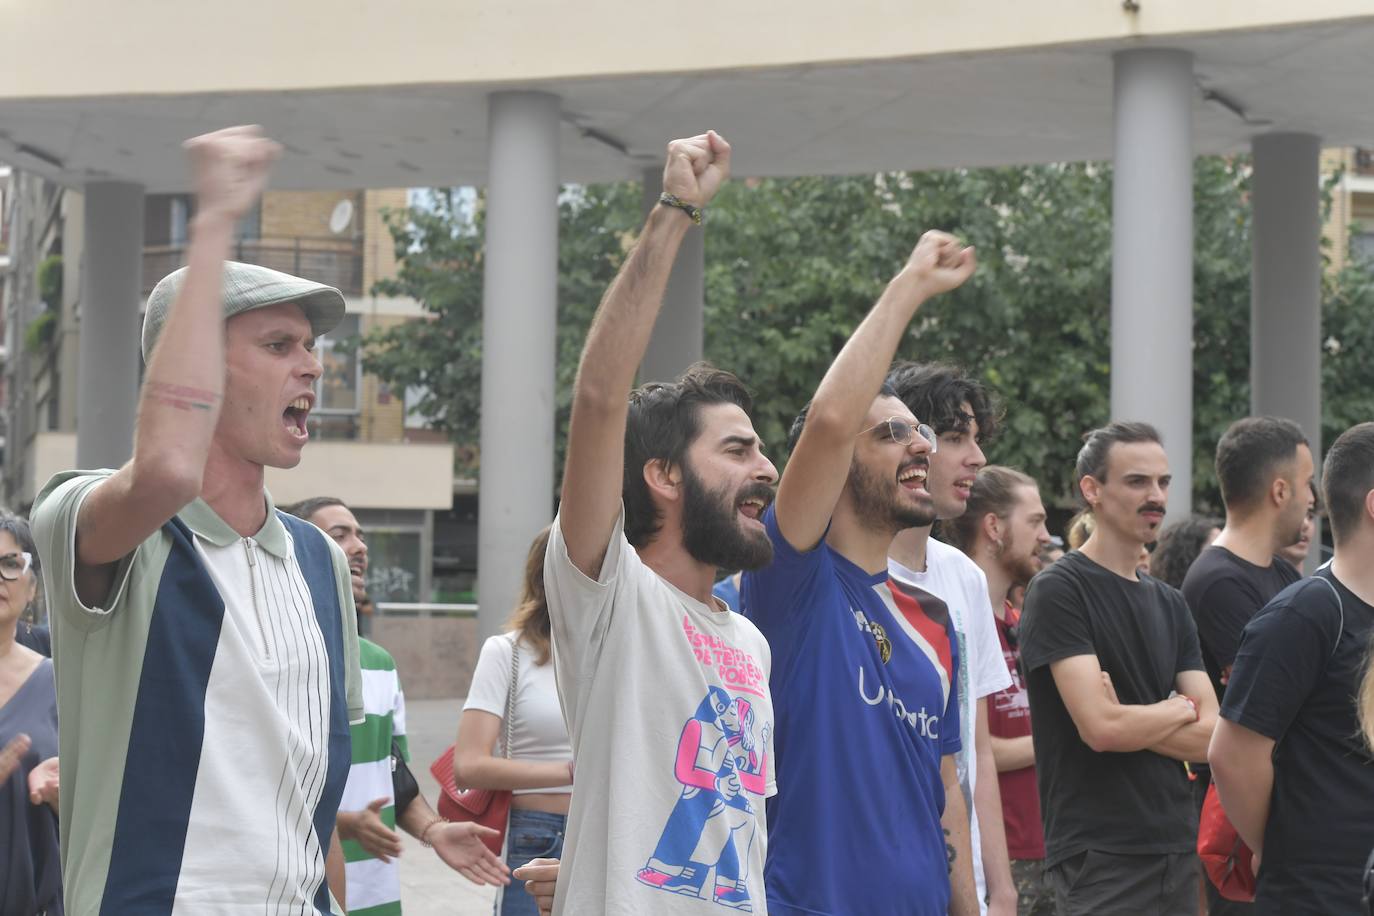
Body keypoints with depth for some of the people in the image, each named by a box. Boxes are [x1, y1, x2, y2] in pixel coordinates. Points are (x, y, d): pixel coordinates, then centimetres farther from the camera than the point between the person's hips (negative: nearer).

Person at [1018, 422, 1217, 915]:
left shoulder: (1170, 604, 15)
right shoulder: (1059, 591, -7)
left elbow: (1212, 737, 6)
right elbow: (1100, 727, -18)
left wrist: (1132, 722, -10)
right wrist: (1178, 711, 0)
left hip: (1177, 849, 6)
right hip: (1100, 859, -6)